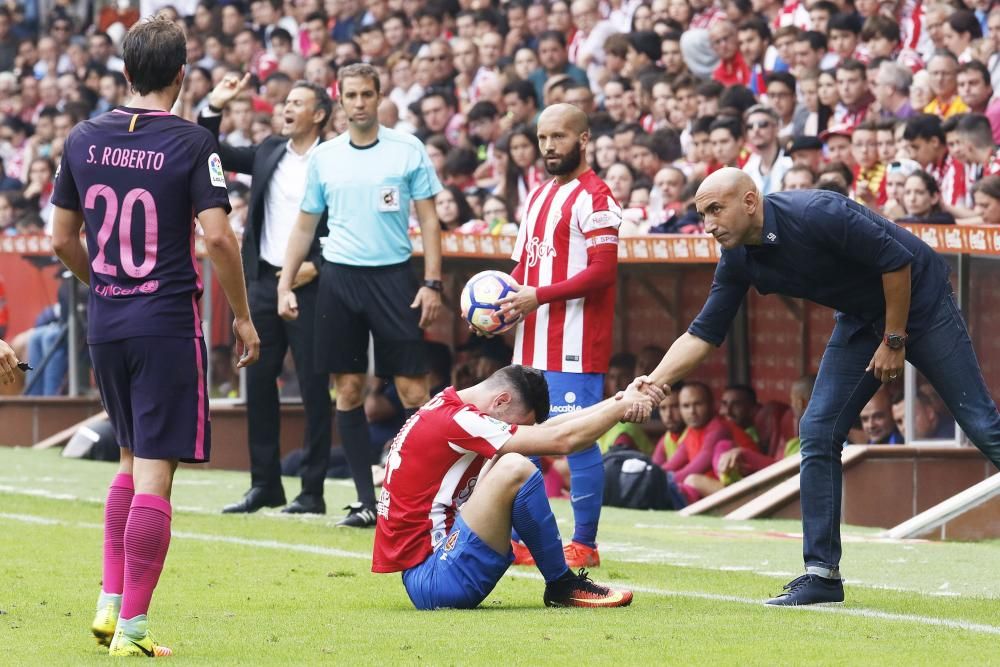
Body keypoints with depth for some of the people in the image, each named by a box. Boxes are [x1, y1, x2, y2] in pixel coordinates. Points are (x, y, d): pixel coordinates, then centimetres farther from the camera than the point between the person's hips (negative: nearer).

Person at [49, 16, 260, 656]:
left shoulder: (85, 138, 4)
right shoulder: (192, 142, -10)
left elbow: (63, 237, 10)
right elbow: (218, 237, -16)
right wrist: (243, 315, -5)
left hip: (105, 321, 5)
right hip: (168, 322, -5)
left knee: (132, 460, 21)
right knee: (154, 475, -2)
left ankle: (110, 603, 17)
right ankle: (132, 627, -3)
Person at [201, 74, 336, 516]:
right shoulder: (269, 152, 11)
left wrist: (316, 265, -17)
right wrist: (214, 109, 4)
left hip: (308, 286, -6)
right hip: (264, 281, 6)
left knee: (314, 388, -2)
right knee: (258, 383, 9)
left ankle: (312, 491, 2)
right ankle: (265, 484, 16)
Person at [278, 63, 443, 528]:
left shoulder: (408, 150, 1)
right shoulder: (323, 157, 8)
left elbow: (429, 219, 2)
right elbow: (304, 226, 14)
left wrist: (432, 283, -6)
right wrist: (285, 285, 7)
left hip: (393, 276, -2)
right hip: (339, 277, 3)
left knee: (413, 390, -7)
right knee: (348, 390, 2)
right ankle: (366, 500, 8)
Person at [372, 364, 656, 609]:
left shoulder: (446, 410, 13)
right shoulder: (453, 421, -16)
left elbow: (546, 427, 18)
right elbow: (561, 440, -15)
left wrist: (618, 402, 11)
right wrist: (622, 406, -2)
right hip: (433, 581, -11)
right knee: (514, 468, -21)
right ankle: (562, 586, -4)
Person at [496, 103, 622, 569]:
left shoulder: (594, 197, -8)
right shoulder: (539, 197, 20)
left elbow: (603, 271, -17)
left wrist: (540, 296, -19)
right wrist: (506, 300, 5)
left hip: (575, 344, -9)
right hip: (533, 343, 9)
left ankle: (585, 544, -2)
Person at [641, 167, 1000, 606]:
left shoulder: (818, 215, -31)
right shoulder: (739, 261, -8)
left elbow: (897, 261, -25)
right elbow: (703, 334, -4)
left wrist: (894, 341, -18)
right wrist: (652, 384, -17)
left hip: (918, 298, -7)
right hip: (861, 318, 7)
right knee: (818, 432, -3)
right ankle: (822, 573, 1)